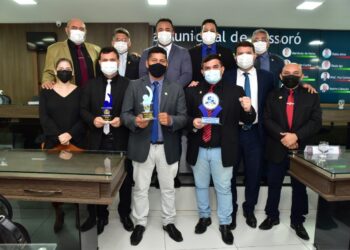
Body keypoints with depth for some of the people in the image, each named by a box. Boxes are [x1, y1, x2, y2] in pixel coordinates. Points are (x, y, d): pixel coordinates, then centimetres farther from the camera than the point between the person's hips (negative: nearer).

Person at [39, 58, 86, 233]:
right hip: (53, 142, 1)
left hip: (77, 142, -1)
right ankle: (58, 212, 19)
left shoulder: (80, 92, 5)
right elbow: (43, 117, -2)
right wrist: (58, 136, -14)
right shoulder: (46, 92, 8)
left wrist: (70, 134, -16)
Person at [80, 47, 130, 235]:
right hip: (98, 140, 2)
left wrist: (122, 119, -19)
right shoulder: (91, 85, 8)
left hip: (121, 140, -2)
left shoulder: (128, 84, -1)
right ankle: (100, 215, 32)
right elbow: (83, 110, 6)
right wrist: (93, 120, -13)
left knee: (124, 178, 13)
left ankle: (125, 214, 34)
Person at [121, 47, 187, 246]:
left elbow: (184, 117, -3)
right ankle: (140, 224, 33)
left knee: (168, 187, 15)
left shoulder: (176, 88, 2)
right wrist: (135, 120, -24)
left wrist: (171, 120, -24)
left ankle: (169, 222, 35)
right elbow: (125, 113, -2)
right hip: (142, 145, 0)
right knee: (140, 188, 13)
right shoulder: (134, 86, 1)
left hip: (168, 147, 1)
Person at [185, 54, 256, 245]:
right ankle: (204, 217, 40)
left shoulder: (235, 91, -1)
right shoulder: (192, 91, 2)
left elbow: (248, 120, -2)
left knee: (223, 188, 11)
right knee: (201, 186, 18)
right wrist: (192, 123, -16)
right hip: (198, 149, 2)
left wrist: (248, 110, -24)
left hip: (222, 150, -2)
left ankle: (225, 224, 30)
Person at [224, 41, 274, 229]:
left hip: (254, 132, 2)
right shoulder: (227, 77, -1)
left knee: (254, 174, 12)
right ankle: (231, 210, 32)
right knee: (229, 174, 10)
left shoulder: (266, 77, 4)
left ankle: (249, 209, 37)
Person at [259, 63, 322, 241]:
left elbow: (316, 122, -6)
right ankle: (272, 216, 29)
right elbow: (267, 120, -4)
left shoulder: (311, 96, 4)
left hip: (301, 150, 0)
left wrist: (296, 136, -21)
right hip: (277, 150, 0)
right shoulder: (273, 96, 6)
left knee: (299, 187, 12)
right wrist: (283, 136, -18)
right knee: (274, 185, 11)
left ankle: (297, 221, 29)